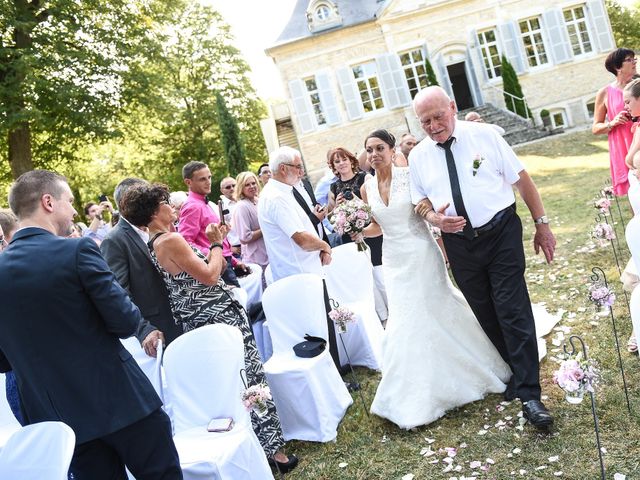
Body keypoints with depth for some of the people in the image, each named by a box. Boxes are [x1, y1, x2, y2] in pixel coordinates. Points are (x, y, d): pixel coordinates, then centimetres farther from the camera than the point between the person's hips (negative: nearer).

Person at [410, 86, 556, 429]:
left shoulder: (484, 135, -6)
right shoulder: (418, 156, 2)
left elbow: (521, 179, -2)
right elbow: (420, 201, 12)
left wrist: (541, 224, -3)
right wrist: (434, 218, -11)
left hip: (502, 234, -3)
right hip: (459, 243, 4)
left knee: (514, 312, -8)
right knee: (486, 316, 13)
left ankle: (530, 396, 0)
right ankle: (516, 375, 33)